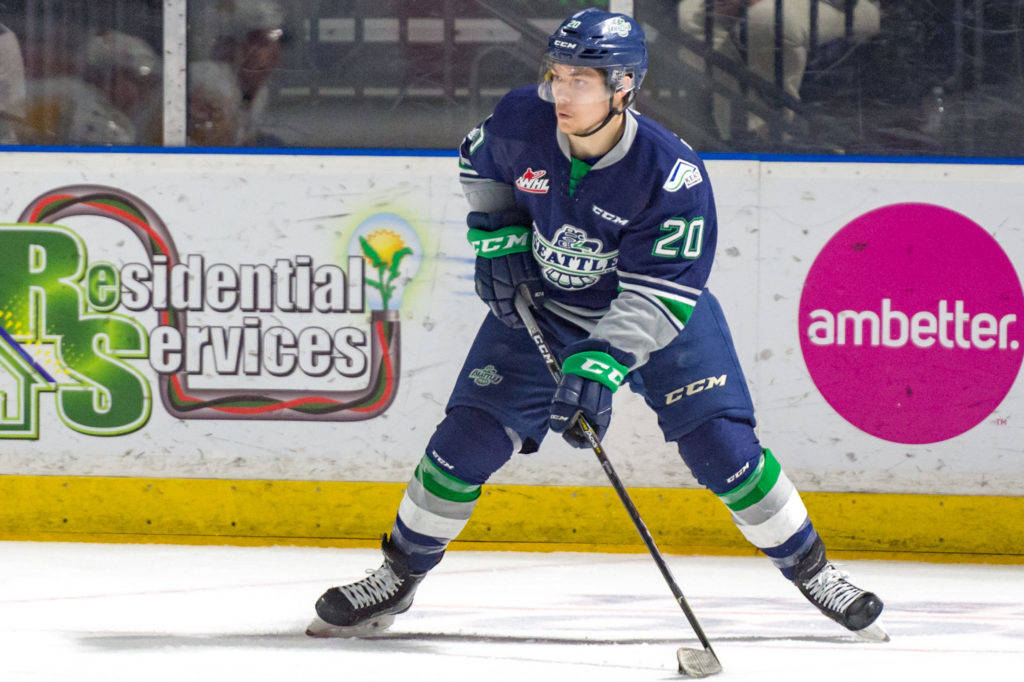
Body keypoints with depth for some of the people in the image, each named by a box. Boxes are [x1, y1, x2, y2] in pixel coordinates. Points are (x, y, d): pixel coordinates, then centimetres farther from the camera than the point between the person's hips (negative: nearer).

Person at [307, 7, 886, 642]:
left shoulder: (672, 174, -31)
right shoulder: (522, 120, -20)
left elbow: (657, 296, -31)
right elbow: (481, 163, 6)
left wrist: (603, 362, -43)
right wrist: (496, 234, -7)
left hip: (661, 314, -3)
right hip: (541, 302, 3)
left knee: (722, 445, -11)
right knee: (469, 436, -6)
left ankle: (811, 570, 9)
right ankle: (398, 576, 12)